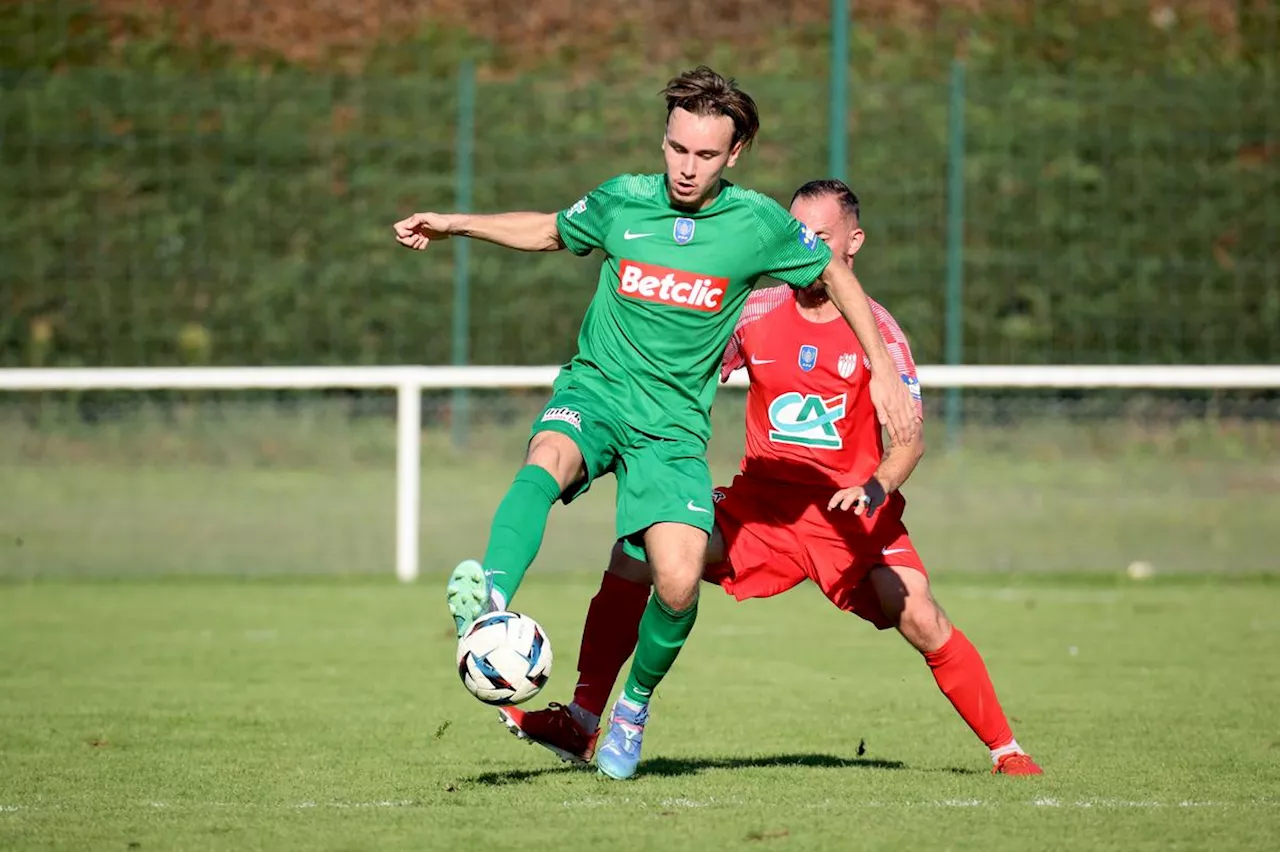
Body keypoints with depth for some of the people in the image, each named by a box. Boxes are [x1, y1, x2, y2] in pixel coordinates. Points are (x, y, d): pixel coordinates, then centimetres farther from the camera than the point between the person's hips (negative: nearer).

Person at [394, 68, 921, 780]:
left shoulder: (757, 223, -5)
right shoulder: (622, 200, 0)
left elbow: (836, 275, 11)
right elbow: (550, 231, 20)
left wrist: (884, 372, 7)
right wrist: (456, 224, 11)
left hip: (674, 421, 0)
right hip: (594, 392, 0)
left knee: (680, 584, -18)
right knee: (547, 461, -36)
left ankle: (636, 704, 12)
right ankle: (491, 602, -61)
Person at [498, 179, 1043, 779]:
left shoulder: (875, 330, -8)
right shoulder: (757, 314, 0)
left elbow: (909, 439, -12)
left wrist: (876, 487, -32)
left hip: (851, 511, -3)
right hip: (762, 500, 3)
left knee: (920, 620, -20)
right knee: (636, 554, -12)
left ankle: (1004, 750, -3)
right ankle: (583, 723, -6)